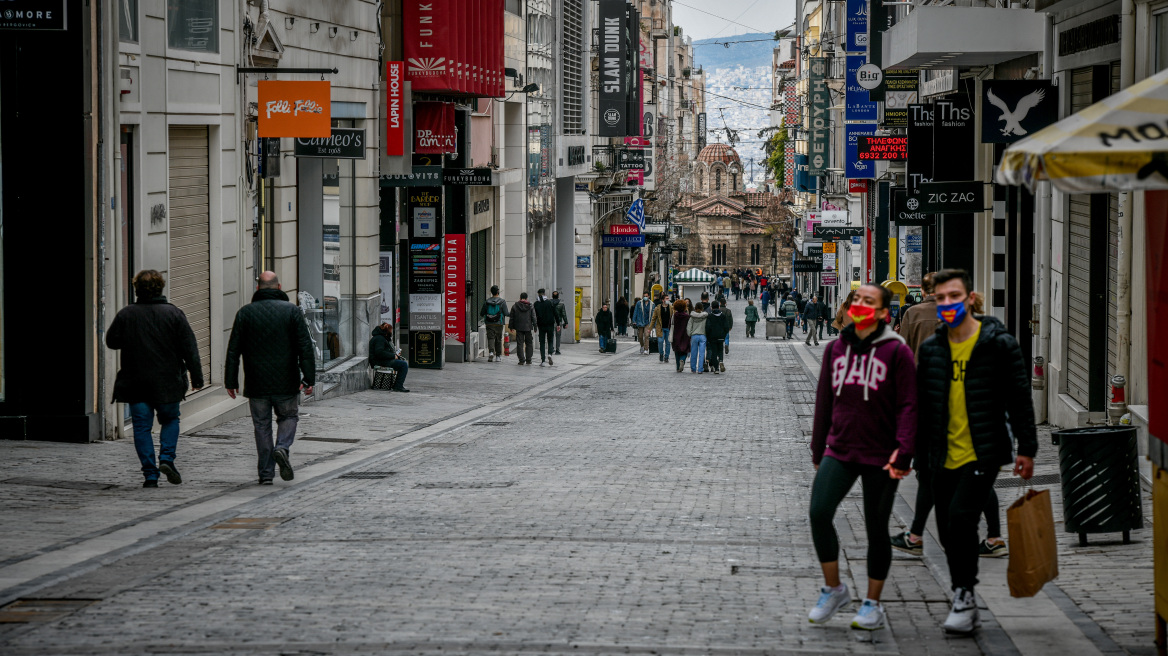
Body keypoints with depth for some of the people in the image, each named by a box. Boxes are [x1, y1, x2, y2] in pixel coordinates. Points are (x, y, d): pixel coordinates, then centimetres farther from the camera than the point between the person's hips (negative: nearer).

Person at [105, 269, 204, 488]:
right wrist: (196, 377, 0)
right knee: (170, 420, 19)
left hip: (135, 383, 0)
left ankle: (150, 475, 0)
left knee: (142, 427, 4)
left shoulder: (125, 315, -3)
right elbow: (189, 349, -4)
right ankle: (167, 458, -1)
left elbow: (111, 342, 9)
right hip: (167, 382, 0)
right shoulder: (173, 314, -4)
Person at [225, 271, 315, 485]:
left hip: (256, 385, 1)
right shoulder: (291, 311, -1)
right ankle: (283, 447, -9)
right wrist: (309, 379, -4)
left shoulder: (245, 313, 2)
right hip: (286, 383, -1)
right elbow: (305, 347, -5)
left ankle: (266, 473, 5)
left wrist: (231, 381, 5)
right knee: (289, 416, 18)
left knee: (262, 425, 8)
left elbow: (233, 350, 1)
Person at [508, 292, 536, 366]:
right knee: (529, 344, 10)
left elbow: (512, 318, 3)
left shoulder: (515, 306, 1)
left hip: (519, 328, 0)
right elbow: (533, 317, -2)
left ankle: (521, 360, -4)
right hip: (528, 328, 0)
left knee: (520, 344, 2)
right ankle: (528, 360, 8)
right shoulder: (531, 306, 0)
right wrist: (535, 326, 3)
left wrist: (511, 327, 11)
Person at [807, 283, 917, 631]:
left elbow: (908, 405, -7)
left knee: (876, 528, 5)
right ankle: (833, 588, 5)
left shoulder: (896, 352, -5)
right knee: (819, 513, -13)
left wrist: (903, 449, -18)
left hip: (880, 456, -3)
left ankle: (872, 605, 18)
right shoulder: (836, 349, 8)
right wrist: (818, 451, 17)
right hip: (839, 450, 3)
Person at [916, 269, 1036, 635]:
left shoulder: (998, 344, -5)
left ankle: (965, 595, -6)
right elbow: (921, 405, 14)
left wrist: (1026, 449, -3)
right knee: (950, 534, 9)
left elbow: (1019, 398, -2)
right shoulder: (931, 349, 7)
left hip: (983, 453, -5)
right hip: (944, 457, 5)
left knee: (961, 517, -21)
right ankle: (966, 608, 23)